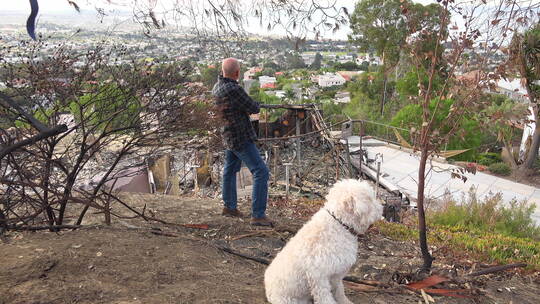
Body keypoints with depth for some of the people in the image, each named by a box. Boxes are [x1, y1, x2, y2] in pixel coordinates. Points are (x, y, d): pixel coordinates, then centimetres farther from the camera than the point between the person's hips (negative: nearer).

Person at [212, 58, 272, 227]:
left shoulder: (216, 88, 2)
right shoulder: (234, 90, -25)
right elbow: (254, 108, -16)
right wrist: (254, 104, 6)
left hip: (228, 136, 10)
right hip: (241, 139, -10)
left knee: (230, 170, 23)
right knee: (261, 173, -7)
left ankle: (229, 207, 39)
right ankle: (258, 216, -8)